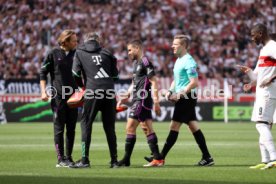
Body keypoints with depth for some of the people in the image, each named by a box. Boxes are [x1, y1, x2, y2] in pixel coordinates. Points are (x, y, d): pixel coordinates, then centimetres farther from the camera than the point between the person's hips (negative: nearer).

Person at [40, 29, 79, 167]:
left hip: (73, 96, 4)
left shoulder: (76, 54, 9)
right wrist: (43, 91, -8)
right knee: (59, 128, -3)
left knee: (71, 129, 6)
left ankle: (69, 157, 14)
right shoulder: (53, 54, -2)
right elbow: (43, 72, 1)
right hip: (58, 96, -4)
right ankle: (60, 159, -2)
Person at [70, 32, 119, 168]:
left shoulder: (79, 52, 11)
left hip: (93, 92, -3)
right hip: (110, 92, 3)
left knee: (86, 124, 5)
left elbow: (75, 74, 3)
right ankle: (114, 160, 10)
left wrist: (81, 86, 20)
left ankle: (85, 160, -3)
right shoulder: (106, 52, 16)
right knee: (109, 127, 10)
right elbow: (115, 74, 14)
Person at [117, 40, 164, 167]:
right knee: (148, 129, 8)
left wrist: (156, 101, -20)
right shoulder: (136, 63, 18)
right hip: (137, 100, 10)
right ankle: (158, 159, 8)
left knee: (130, 128, -8)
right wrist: (127, 96, 15)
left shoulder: (145, 62, -11)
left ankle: (126, 160, -4)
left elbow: (154, 82, -16)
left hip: (142, 100, -10)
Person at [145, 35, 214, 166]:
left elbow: (194, 82, -20)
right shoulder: (179, 60, 16)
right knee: (193, 127, 9)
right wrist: (170, 91, 9)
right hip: (183, 98, 10)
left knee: (174, 127, -6)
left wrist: (180, 94, -19)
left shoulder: (188, 61, -15)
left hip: (186, 98, -10)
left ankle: (161, 157, -3)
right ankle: (207, 157, 10)